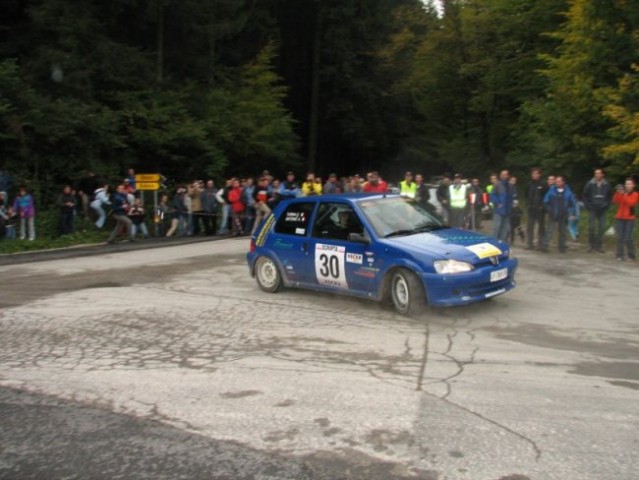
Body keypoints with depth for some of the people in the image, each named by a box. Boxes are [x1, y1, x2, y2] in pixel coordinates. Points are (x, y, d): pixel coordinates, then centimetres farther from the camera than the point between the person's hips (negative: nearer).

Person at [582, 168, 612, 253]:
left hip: (602, 210, 1)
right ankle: (591, 245, 7)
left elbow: (610, 196, 12)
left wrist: (606, 205, 2)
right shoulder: (590, 184, -1)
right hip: (592, 209, -1)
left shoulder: (607, 185, 2)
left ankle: (599, 246, 9)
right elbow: (584, 196, 4)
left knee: (601, 228, 2)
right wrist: (587, 205, -3)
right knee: (591, 227, -3)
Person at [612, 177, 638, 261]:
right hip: (619, 218, 3)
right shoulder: (621, 193, 10)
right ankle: (620, 255, 5)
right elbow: (615, 201, -4)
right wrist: (617, 192, -15)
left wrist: (624, 194, -19)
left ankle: (632, 256, 5)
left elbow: (631, 203, -16)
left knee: (628, 238, -9)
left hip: (630, 219, -3)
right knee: (620, 237, -1)